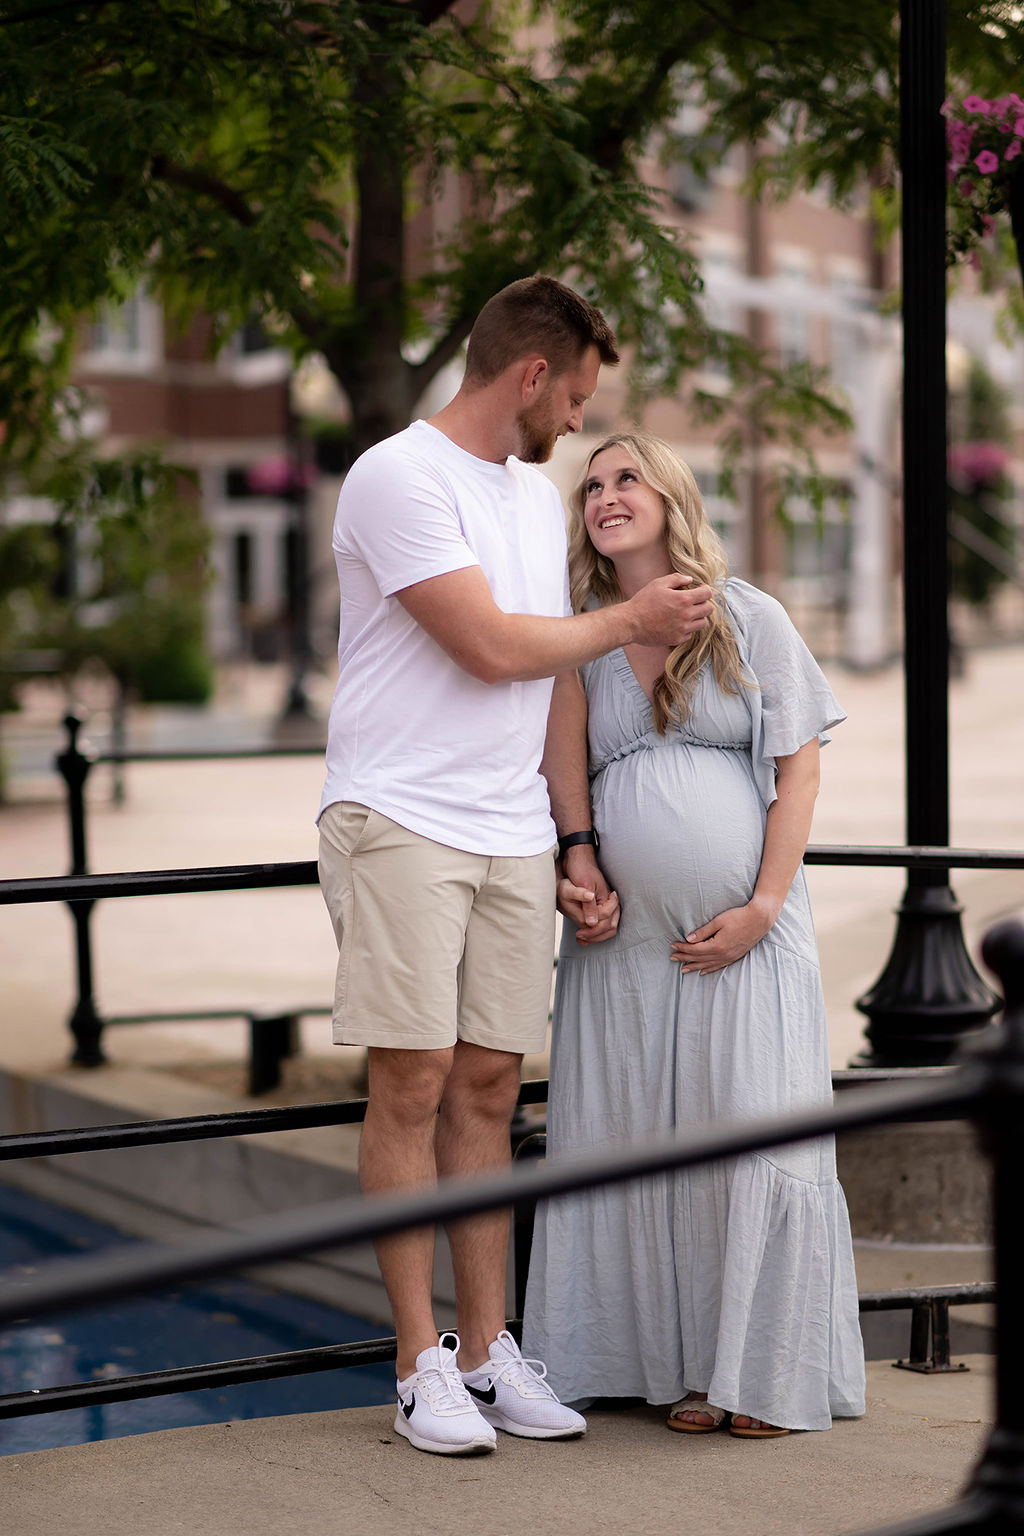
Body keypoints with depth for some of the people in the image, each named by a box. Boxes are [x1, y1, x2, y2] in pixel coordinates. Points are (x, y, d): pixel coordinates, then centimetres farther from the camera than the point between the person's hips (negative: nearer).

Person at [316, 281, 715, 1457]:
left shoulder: (539, 496, 19)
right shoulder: (399, 478, -8)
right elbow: (491, 647, -15)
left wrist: (576, 846, 15)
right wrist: (630, 621, 0)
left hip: (512, 833, 7)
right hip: (400, 820, -7)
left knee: (488, 1086, 6)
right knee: (413, 1084, -5)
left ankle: (487, 1351, 11)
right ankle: (423, 1367, 0)